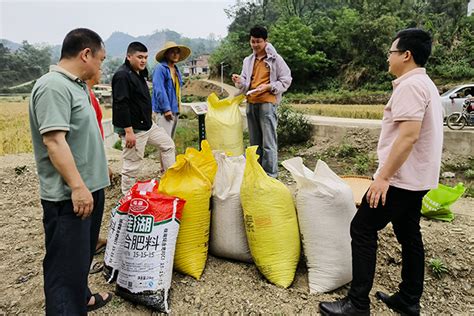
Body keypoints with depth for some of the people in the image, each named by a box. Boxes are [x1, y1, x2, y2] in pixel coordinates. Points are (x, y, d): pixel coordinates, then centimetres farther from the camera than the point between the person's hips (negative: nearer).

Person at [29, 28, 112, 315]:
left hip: (90, 188, 10)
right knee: (67, 263, -1)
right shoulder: (53, 86, -17)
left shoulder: (76, 85, 13)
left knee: (84, 253, 24)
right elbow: (54, 140, -24)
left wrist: (98, 171, 25)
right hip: (69, 197, -10)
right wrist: (77, 186, -25)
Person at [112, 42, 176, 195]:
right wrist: (128, 131, -26)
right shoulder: (122, 75, -17)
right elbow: (121, 105, -24)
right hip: (133, 129, -10)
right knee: (132, 165, -1)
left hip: (148, 124, 10)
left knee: (168, 145, 15)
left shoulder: (140, 73, 12)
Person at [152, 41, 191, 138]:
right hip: (164, 111, -9)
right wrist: (166, 109, -20)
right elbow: (159, 90, -17)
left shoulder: (176, 70, 16)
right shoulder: (160, 68, -10)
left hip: (175, 110, 9)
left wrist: (177, 109, 18)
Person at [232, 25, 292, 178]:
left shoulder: (275, 59, 1)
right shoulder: (248, 60, 16)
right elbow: (246, 84, 16)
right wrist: (239, 82, -7)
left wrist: (268, 87, -13)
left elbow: (286, 80, 0)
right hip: (251, 103, 6)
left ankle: (270, 175, -1)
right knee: (254, 141, 11)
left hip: (267, 102, -6)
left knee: (268, 142, -7)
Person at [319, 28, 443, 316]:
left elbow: (409, 134, -25)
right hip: (417, 178, 10)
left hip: (400, 178, -10)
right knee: (409, 235, 15)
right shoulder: (426, 84, 17)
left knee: (362, 229, -4)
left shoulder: (410, 85, -16)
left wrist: (383, 176, -24)